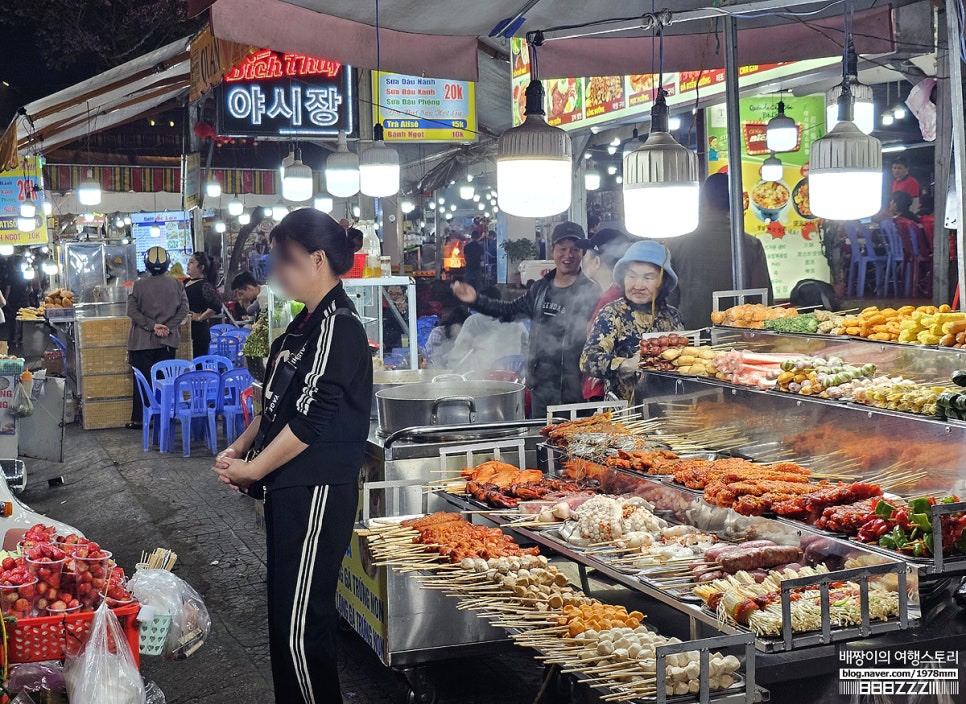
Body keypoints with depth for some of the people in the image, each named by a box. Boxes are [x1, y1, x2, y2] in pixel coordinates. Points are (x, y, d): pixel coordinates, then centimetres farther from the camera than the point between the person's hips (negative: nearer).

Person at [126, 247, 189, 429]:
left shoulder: (138, 285, -4)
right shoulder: (176, 284, -1)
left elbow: (132, 311, -10)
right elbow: (183, 309, -4)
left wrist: (152, 325, -10)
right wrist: (168, 327, -5)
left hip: (143, 341, -1)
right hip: (168, 341, 1)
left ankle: (138, 419, 7)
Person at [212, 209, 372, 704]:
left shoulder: (339, 327, -17)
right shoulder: (306, 324, 14)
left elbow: (311, 418, -21)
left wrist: (252, 469, -12)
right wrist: (240, 448, 8)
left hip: (317, 495, -10)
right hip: (289, 490, 10)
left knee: (300, 626, -5)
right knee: (287, 613, 18)